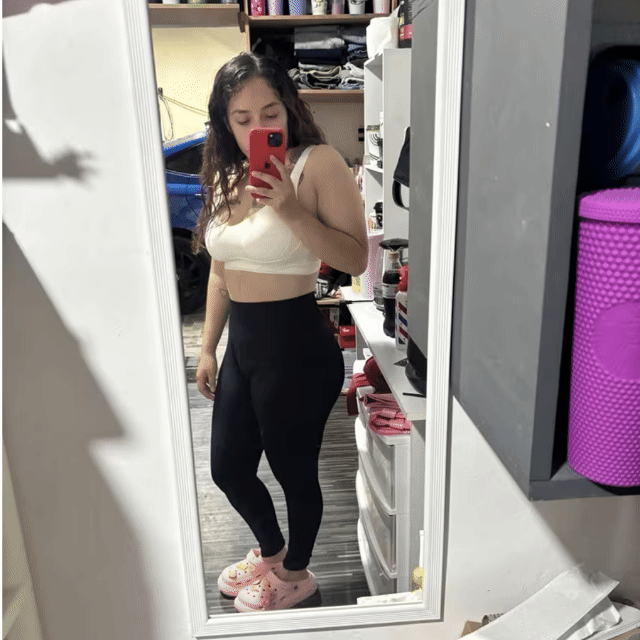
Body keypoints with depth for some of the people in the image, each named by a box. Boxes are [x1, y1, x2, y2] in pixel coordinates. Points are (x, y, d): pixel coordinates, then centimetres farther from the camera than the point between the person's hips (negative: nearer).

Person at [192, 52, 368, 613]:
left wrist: (293, 212, -29)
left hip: (297, 346, -7)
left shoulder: (319, 163, -12)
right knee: (229, 468, 20)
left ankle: (295, 575, 41)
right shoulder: (227, 177, 10)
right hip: (241, 345, 8)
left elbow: (356, 258, -18)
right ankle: (271, 550, 50)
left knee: (294, 471, 11)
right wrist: (208, 350, 16)